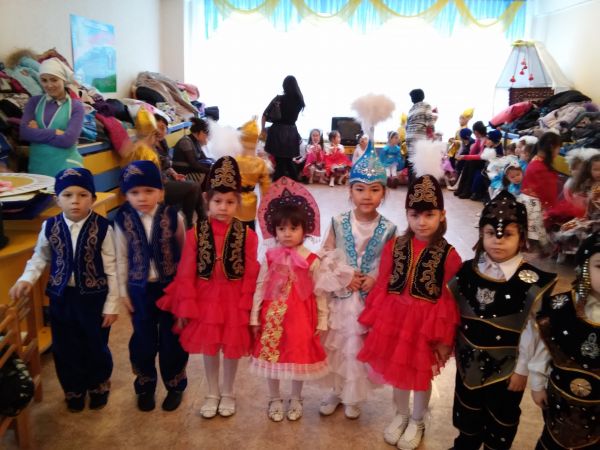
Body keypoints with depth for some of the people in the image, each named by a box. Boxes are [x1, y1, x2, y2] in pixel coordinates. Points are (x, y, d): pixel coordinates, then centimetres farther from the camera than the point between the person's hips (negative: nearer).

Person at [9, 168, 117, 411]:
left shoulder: (102, 228, -15)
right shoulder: (50, 227, -5)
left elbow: (111, 269, -10)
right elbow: (40, 257, 12)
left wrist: (111, 305, -7)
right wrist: (26, 279, -6)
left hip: (94, 297, -3)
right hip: (61, 297, 3)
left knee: (96, 346, 14)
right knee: (65, 349, 15)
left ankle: (99, 386, 42)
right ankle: (74, 389, 41)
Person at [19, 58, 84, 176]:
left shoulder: (75, 106, -2)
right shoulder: (34, 101, 9)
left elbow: (68, 139, -13)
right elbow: (24, 132, -4)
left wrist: (38, 132, -7)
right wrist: (55, 133, -12)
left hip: (66, 166, -3)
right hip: (37, 165, 3)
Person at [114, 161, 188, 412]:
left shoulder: (173, 218, -12)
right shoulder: (123, 221, -9)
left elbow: (184, 254, -2)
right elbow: (122, 259, 0)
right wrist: (123, 291, 2)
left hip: (171, 286, -1)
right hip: (140, 288, 1)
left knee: (172, 339, 12)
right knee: (143, 340, 15)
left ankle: (174, 386, 34)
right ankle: (145, 386, 38)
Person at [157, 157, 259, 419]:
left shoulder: (247, 235, -12)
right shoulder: (196, 233, -9)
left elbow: (251, 276, -8)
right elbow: (186, 273, -6)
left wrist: (245, 307, -9)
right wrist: (185, 307, -6)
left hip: (234, 302, -1)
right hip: (205, 299, 1)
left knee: (232, 348, 14)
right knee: (208, 348, 16)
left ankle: (228, 393, 39)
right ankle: (212, 394, 39)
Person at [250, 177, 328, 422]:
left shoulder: (311, 260, -9)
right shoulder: (270, 257, -4)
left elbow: (319, 293, -4)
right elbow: (259, 288, 1)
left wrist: (322, 321, -1)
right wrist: (254, 317, 2)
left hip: (300, 316, -1)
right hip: (273, 316, 2)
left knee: (298, 355, 12)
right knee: (271, 355, 11)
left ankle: (296, 399, 36)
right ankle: (275, 399, 34)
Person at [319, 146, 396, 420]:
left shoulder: (387, 229, -7)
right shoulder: (338, 222, -6)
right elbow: (326, 257, -3)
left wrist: (375, 279, -15)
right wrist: (345, 276, -13)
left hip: (370, 297, 0)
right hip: (340, 295, 1)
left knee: (359, 348, 12)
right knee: (336, 345, 13)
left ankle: (353, 397, 35)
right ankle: (336, 391, 37)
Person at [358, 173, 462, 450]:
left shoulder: (448, 254, -13)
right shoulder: (394, 246, -5)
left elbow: (450, 299, -8)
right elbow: (382, 287, 0)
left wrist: (445, 337, -5)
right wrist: (373, 321, 1)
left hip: (426, 323, -3)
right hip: (395, 318, 3)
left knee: (422, 375, 16)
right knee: (397, 370, 20)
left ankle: (417, 422, 43)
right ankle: (401, 415, 46)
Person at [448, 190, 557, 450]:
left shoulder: (532, 282, -20)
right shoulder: (468, 270, -9)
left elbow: (531, 331, -14)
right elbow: (454, 313, 2)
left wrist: (522, 369, -9)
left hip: (506, 365, -4)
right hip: (470, 359, 4)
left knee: (501, 417, 19)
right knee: (467, 410, 26)